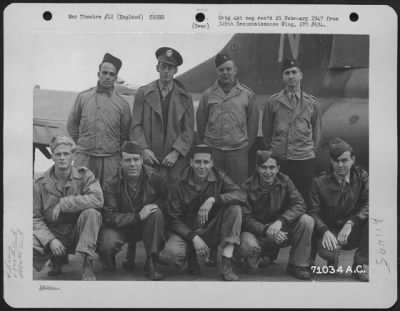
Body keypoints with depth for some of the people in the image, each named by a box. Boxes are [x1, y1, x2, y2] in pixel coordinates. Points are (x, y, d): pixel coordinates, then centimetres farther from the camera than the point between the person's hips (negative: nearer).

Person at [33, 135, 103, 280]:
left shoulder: (84, 175, -6)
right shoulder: (40, 183, -4)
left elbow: (97, 199, -25)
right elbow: (35, 218, -6)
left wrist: (63, 204, -25)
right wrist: (50, 240, -23)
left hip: (78, 233, -1)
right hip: (52, 233, 1)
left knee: (91, 212, -31)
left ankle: (88, 264, -20)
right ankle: (57, 259, 7)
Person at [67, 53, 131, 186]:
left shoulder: (122, 104, 3)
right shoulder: (83, 97, 5)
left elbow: (125, 135, 10)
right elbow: (71, 125, 15)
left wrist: (113, 149, 8)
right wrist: (81, 143, 14)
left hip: (110, 160, 0)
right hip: (84, 158, 1)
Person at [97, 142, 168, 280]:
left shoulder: (153, 177, -12)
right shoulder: (111, 183, -15)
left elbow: (165, 199, 5)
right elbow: (110, 217, -20)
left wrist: (156, 205, -17)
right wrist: (138, 216, -29)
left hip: (145, 226, 2)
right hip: (120, 226, -2)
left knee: (157, 213, -30)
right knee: (107, 244, -33)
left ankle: (151, 263, -21)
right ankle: (109, 263, 8)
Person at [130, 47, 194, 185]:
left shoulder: (185, 97, 8)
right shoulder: (143, 93, 8)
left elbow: (188, 131, 4)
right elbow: (136, 126, 5)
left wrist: (176, 153, -7)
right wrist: (144, 149, -7)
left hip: (174, 159, 0)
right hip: (148, 158, 0)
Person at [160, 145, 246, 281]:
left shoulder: (219, 177, -5)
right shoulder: (181, 184, -9)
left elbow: (241, 196, -21)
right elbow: (174, 219, -9)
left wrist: (213, 200, -34)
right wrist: (194, 237, -24)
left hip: (212, 231, 2)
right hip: (188, 231, -2)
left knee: (234, 207, -25)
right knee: (170, 253, -34)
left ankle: (226, 264, -22)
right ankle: (191, 256, 5)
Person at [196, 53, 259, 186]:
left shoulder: (247, 94, 2)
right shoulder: (208, 94, 4)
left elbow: (253, 123, 7)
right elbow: (201, 121, 9)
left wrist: (247, 145, 6)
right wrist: (205, 144, 10)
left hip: (238, 151, -1)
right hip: (213, 151, 1)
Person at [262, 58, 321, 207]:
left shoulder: (312, 103, 5)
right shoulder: (272, 102, 3)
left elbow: (316, 132, 13)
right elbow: (266, 131, 11)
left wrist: (311, 152, 12)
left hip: (305, 161, 0)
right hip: (278, 160, 0)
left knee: (303, 199, 2)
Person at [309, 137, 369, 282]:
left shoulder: (361, 177, -2)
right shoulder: (319, 182, -5)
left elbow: (368, 205, -15)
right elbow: (314, 212, -9)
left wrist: (350, 223, -30)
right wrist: (325, 232, -28)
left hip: (354, 232, 2)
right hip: (330, 232, -1)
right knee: (326, 251, -36)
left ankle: (360, 265, -12)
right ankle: (332, 260, 8)